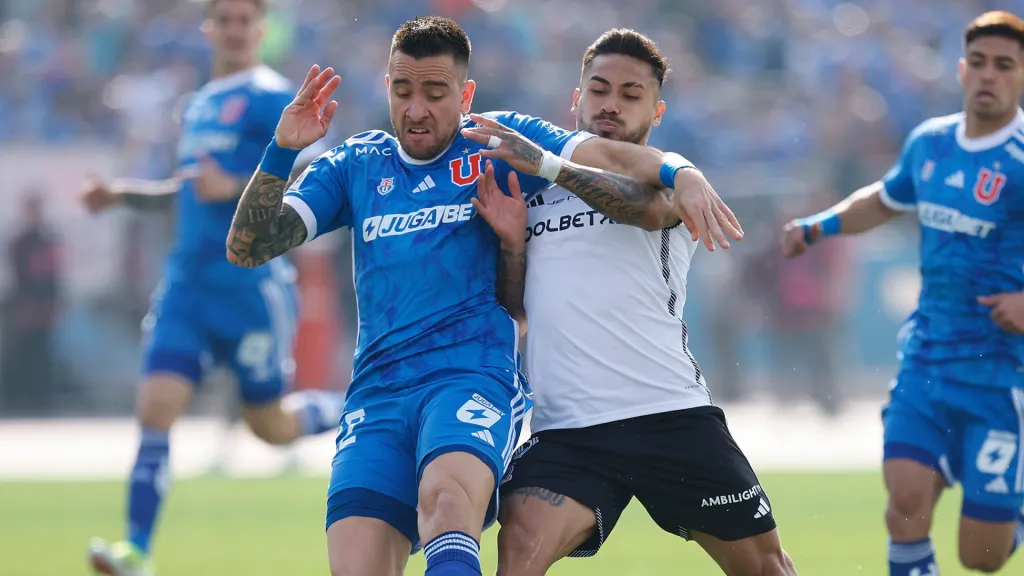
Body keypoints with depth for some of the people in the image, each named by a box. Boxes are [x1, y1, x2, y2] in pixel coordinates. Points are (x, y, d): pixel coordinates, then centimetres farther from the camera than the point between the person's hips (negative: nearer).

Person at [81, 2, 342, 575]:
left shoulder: (272, 98, -7)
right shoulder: (199, 104, 16)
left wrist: (234, 188, -25)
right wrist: (124, 193, 16)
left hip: (251, 282, -6)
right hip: (188, 282, 6)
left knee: (273, 427, 4)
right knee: (156, 408, -8)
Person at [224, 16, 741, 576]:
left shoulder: (499, 140, 10)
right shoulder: (355, 165, 17)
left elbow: (620, 160, -2)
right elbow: (246, 247, 12)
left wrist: (680, 174, -23)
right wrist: (281, 152, -2)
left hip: (475, 377, -3)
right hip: (376, 396, 3)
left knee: (447, 494, -37)